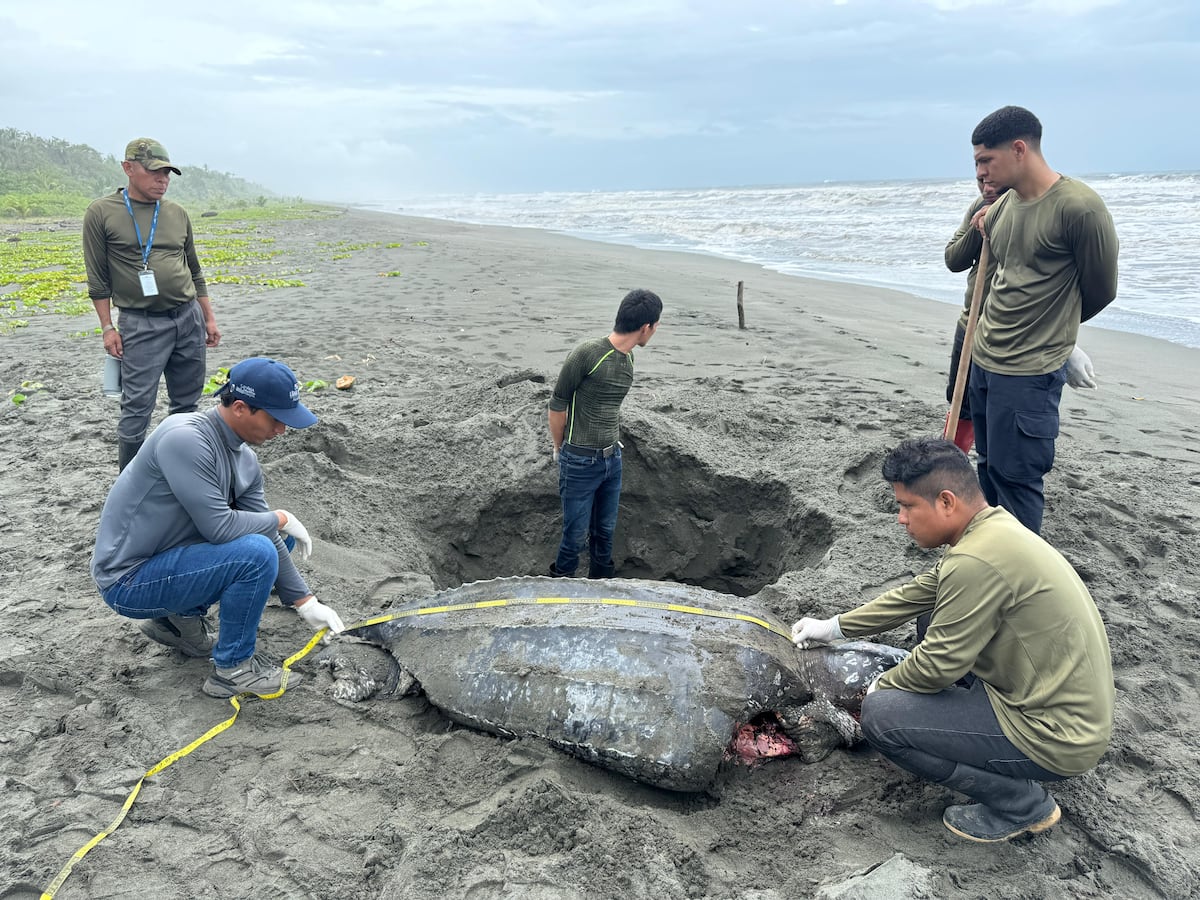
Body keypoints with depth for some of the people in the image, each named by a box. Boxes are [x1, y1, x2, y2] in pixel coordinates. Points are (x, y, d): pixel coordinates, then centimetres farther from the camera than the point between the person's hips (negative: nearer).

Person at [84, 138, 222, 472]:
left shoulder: (177, 213, 10)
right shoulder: (101, 213, -1)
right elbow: (98, 278, -1)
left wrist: (209, 318, 15)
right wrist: (108, 327, -5)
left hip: (189, 318, 4)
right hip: (140, 325, -4)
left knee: (186, 403, 10)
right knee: (137, 409, -5)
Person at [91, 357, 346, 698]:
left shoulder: (245, 460, 1)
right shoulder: (185, 439, -25)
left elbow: (270, 539, 4)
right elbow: (218, 526, -29)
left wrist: (306, 603, 0)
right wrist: (281, 518, -13)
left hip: (166, 557, 9)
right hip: (127, 582, -9)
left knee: (275, 539, 10)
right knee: (256, 553, -25)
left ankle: (181, 618, 13)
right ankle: (232, 668, -7)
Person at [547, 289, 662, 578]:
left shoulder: (628, 359, 3)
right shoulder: (587, 354, -20)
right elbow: (557, 405, -10)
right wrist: (560, 449, 2)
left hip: (612, 458, 6)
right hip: (581, 463, -6)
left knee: (605, 531, 18)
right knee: (576, 534, 6)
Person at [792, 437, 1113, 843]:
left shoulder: (977, 560, -28)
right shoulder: (994, 525, 3)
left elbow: (939, 666, -20)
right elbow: (914, 595, 13)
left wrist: (882, 685, 1)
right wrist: (833, 627, 19)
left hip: (1056, 735, -10)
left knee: (880, 714, -13)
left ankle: (1022, 803, 2)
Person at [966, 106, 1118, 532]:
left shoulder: (1079, 207, -17)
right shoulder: (1004, 202, 6)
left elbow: (1100, 290, -4)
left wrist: (1050, 327, 10)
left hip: (1029, 372, -8)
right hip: (983, 358, 8)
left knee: (1017, 477, -1)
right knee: (989, 466, 16)